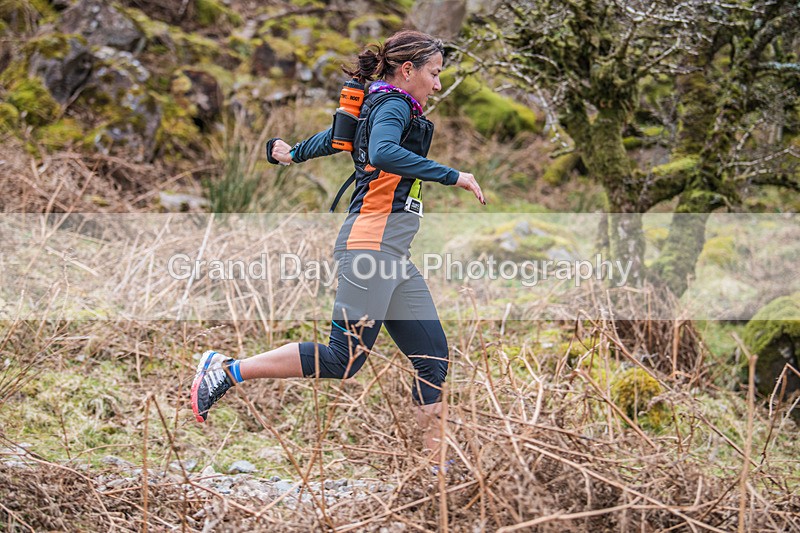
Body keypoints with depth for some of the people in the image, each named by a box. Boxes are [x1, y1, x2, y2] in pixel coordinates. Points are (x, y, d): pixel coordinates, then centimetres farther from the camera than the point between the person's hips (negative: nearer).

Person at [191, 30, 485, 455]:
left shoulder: (379, 106, 19)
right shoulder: (393, 105, -9)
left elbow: (335, 136, 35)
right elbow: (383, 154, -30)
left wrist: (294, 154, 54)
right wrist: (453, 176, -27)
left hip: (392, 259, 10)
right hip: (371, 243, -10)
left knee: (433, 355, 5)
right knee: (343, 360, -11)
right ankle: (227, 370, -4)